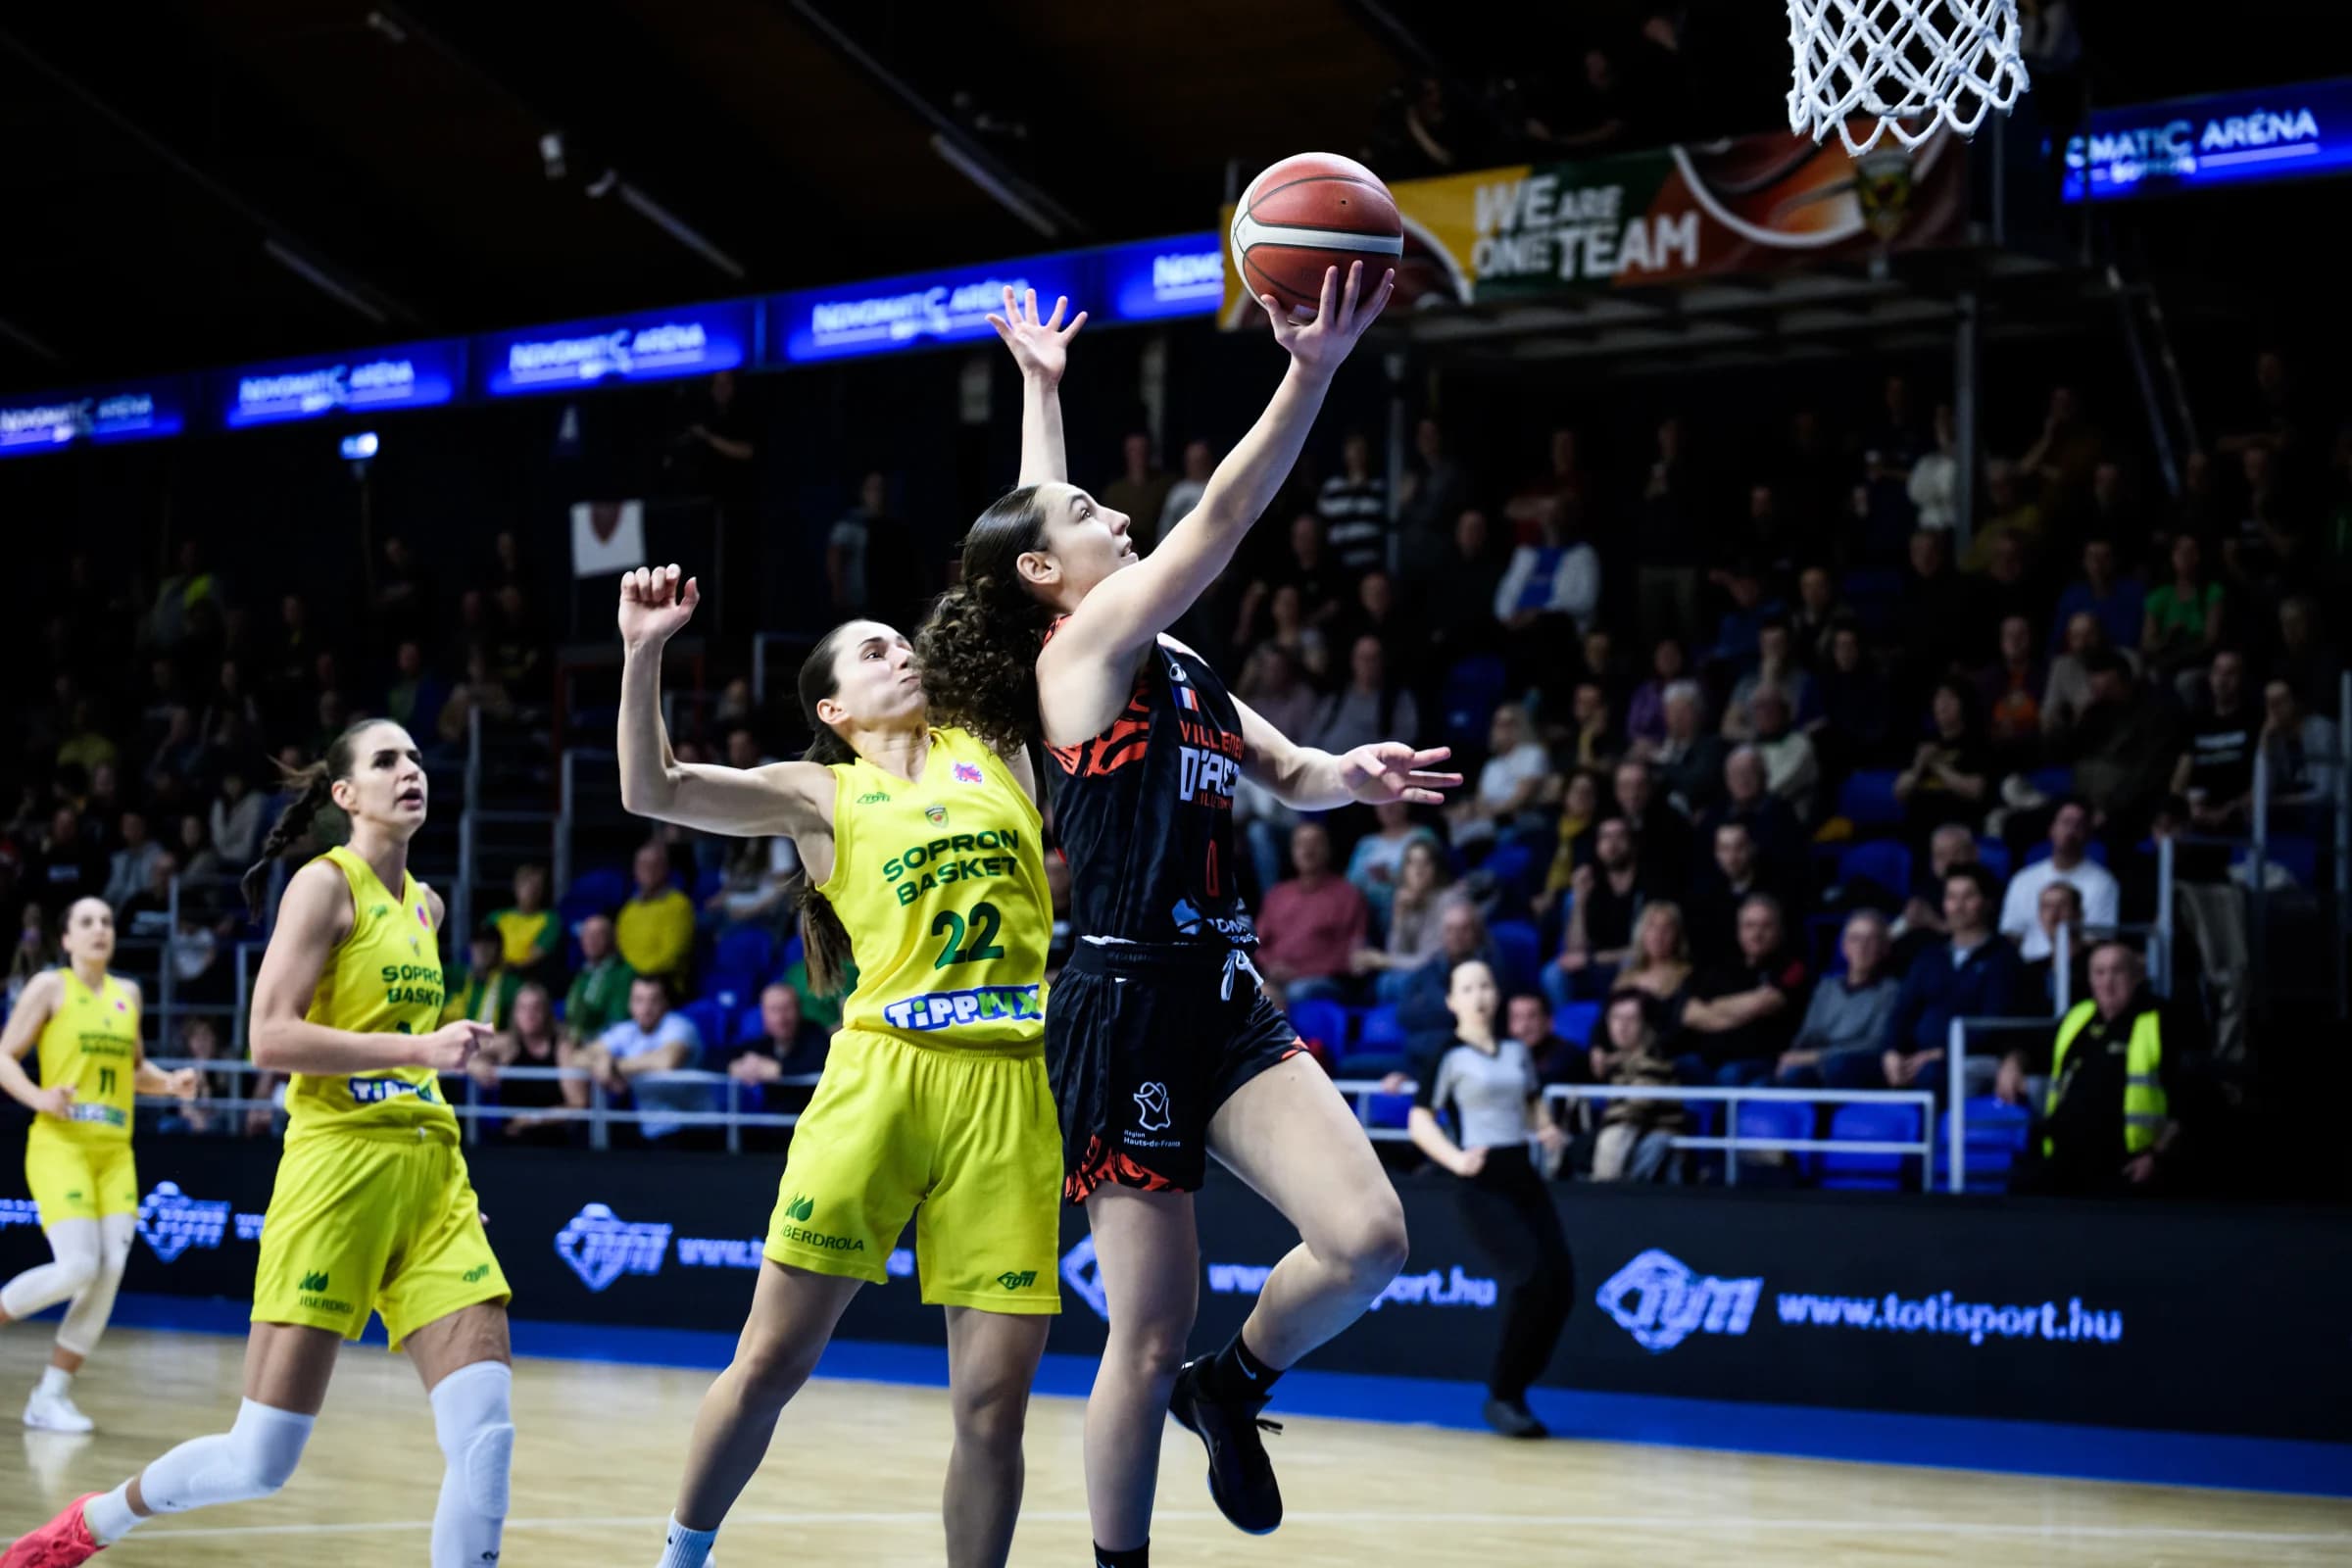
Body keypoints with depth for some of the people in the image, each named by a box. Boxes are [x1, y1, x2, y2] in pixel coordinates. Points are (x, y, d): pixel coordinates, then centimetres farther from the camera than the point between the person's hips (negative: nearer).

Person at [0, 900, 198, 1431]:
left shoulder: (126, 993, 15)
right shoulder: (51, 986, -1)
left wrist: (169, 1083, 8)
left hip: (115, 1151, 6)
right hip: (60, 1144, -6)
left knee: (110, 1272, -5)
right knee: (78, 1268, -18)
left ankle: (51, 1397, 4)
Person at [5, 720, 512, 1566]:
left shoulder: (424, 904, 16)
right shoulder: (326, 884, -5)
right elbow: (271, 1037, -16)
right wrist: (420, 1050, -21)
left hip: (430, 1172, 6)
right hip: (338, 1168, -6)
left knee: (486, 1432, -10)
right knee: (261, 1463, -3)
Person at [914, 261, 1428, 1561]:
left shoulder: (1176, 666, 17)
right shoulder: (1085, 645, -6)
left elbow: (1289, 778, 17)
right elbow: (1224, 516, -17)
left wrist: (1351, 773, -6)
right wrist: (1312, 373, -24)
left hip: (1224, 999, 7)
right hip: (1125, 1005, -7)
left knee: (1365, 1238, -11)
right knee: (1151, 1335, -2)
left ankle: (1231, 1389, 17)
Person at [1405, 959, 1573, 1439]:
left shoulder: (1517, 1052, 14)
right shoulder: (1449, 1056, -3)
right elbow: (1419, 1121, -6)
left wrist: (1548, 1131, 5)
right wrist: (1455, 1160, -23)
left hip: (1524, 1177, 6)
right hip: (1481, 1184, -6)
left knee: (1561, 1284, -5)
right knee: (1532, 1278, -22)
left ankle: (1514, 1392, 11)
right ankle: (1500, 1397, -9)